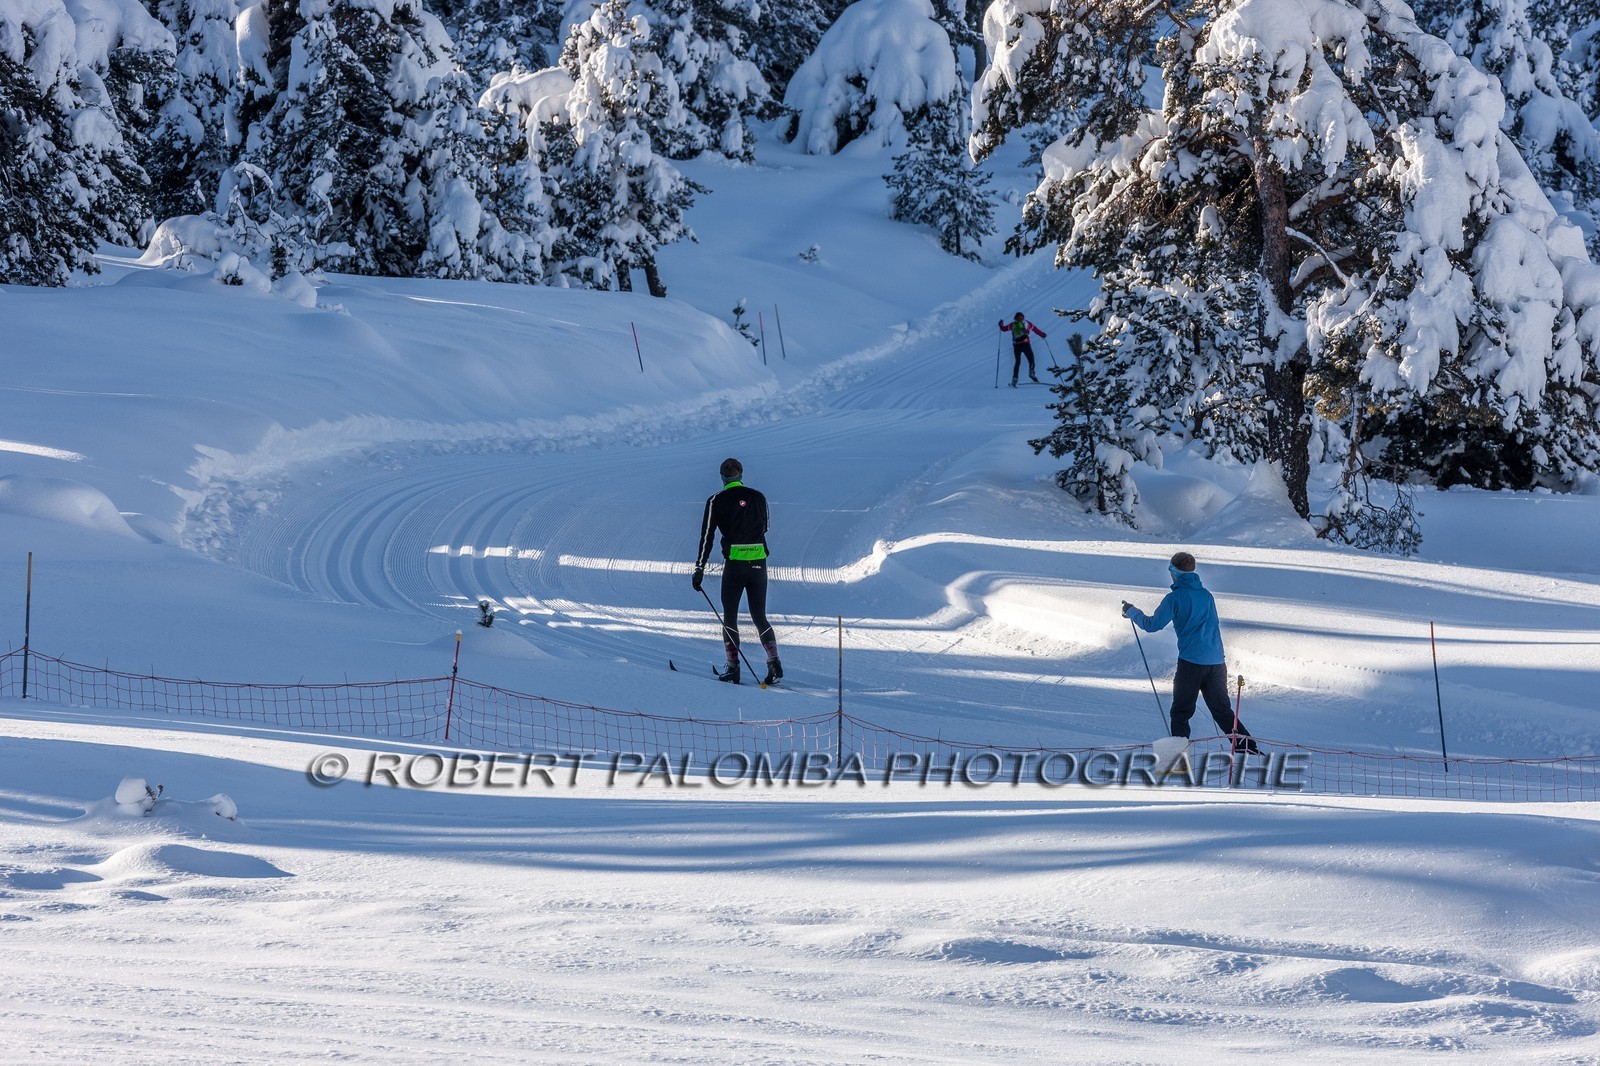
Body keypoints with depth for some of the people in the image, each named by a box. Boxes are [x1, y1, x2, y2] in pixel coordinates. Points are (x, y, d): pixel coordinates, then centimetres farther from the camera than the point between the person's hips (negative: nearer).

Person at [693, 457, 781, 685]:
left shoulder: (717, 501, -2)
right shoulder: (758, 497, 7)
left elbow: (707, 535, -5)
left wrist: (700, 568, -3)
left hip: (734, 565, -3)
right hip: (759, 564, 3)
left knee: (729, 617, 8)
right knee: (759, 617, 10)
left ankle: (733, 667, 3)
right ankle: (774, 662, -5)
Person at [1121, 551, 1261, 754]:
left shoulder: (1175, 597, -5)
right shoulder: (1206, 595, 13)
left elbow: (1153, 625, -4)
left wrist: (1132, 612, 11)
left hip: (1191, 662, -5)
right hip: (1217, 661, 5)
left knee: (1181, 712, 4)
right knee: (1222, 711, 13)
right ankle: (1247, 746, 3)